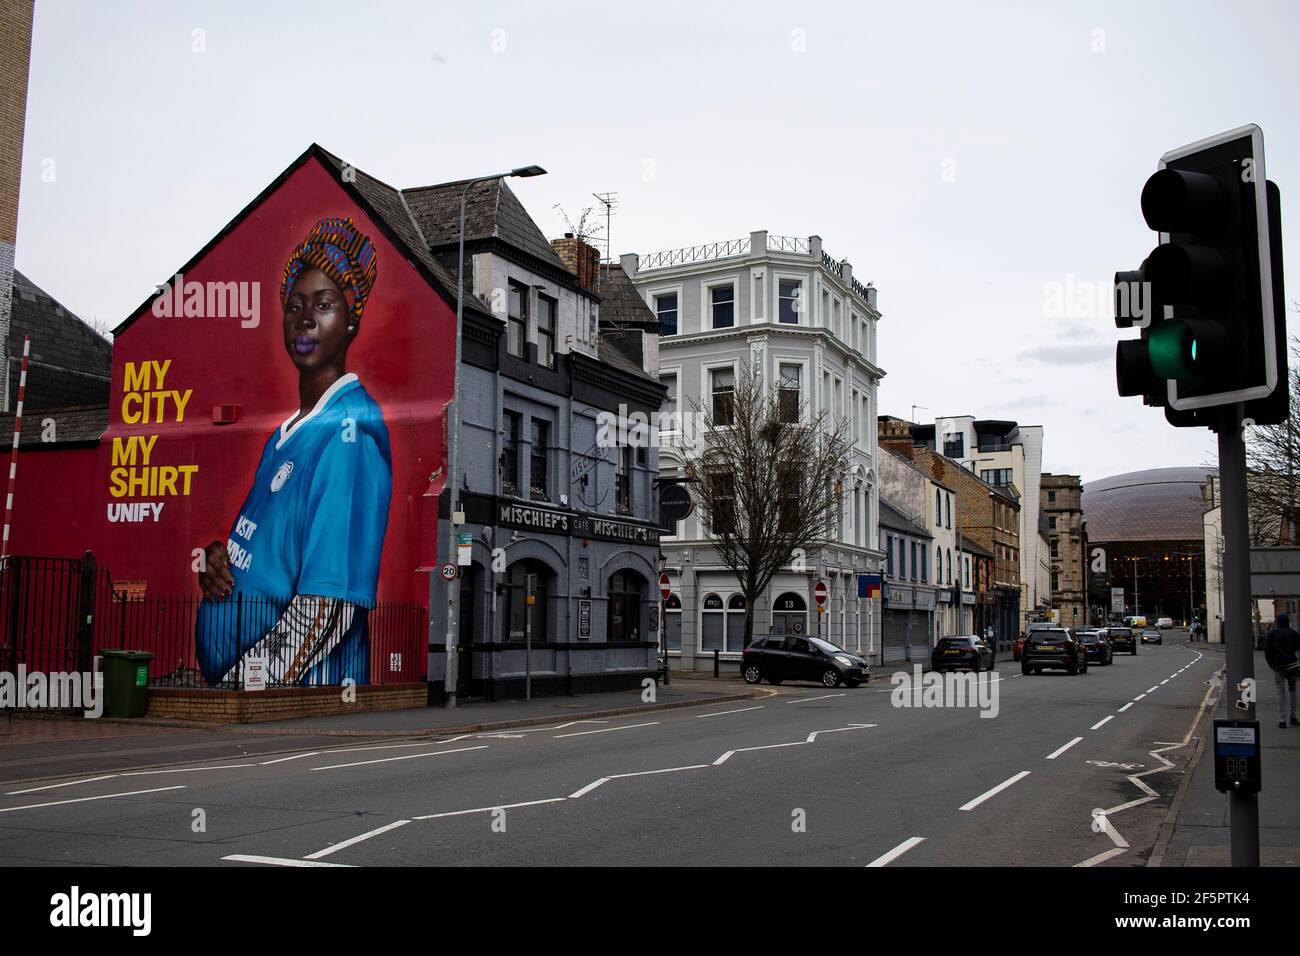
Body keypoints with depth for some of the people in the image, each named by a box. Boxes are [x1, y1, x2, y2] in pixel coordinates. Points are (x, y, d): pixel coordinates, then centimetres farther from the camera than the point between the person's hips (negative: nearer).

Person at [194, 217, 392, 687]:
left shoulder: (348, 435, -18)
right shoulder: (286, 431, 9)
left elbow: (325, 613, -23)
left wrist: (233, 684, -20)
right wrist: (217, 557, -3)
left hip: (302, 679, -8)